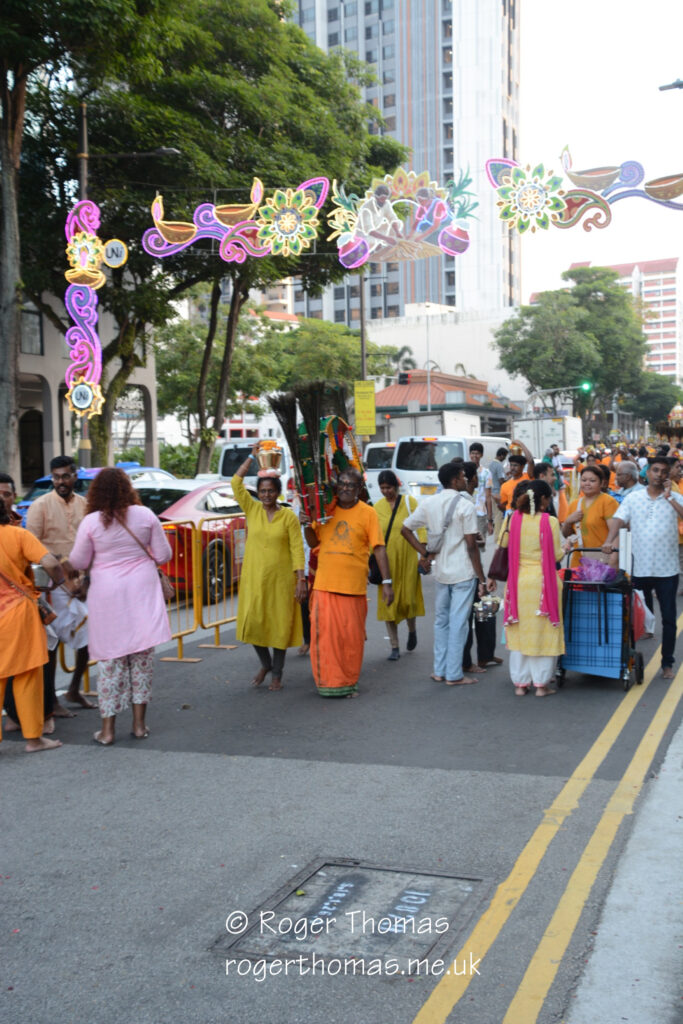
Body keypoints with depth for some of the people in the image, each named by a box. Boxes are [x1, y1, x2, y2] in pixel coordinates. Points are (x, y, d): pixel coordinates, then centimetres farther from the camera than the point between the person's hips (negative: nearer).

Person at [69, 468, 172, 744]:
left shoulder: (91, 522, -9)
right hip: (142, 591, 1)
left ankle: (108, 729, 9)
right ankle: (139, 724, 14)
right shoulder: (145, 515, -4)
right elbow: (163, 555, 1)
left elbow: (79, 562, -2)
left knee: (111, 659, 6)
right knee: (142, 656, 10)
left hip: (107, 595, -1)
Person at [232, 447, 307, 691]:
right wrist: (252, 456, -5)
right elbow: (236, 483, -5)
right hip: (254, 578, 2)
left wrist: (301, 580, -12)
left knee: (280, 624, 4)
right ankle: (265, 664, 26)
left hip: (280, 579, -2)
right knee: (253, 622, 0)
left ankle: (277, 673, 19)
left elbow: (297, 549, -5)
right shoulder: (252, 510, 4)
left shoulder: (289, 516, -3)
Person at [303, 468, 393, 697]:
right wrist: (307, 526, -6)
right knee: (324, 633, 1)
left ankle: (349, 682, 19)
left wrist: (387, 582, -8)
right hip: (325, 584, 2)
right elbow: (313, 542, 15)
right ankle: (328, 681, 12)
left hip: (353, 584, -2)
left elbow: (379, 548, -2)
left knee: (352, 635, 5)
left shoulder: (367, 513, 0)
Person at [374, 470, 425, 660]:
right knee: (388, 601, -1)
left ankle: (412, 630, 34)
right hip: (386, 560, 2)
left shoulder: (409, 502, -1)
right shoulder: (377, 507, 6)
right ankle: (395, 647, 7)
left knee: (408, 598, 1)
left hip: (407, 558, -2)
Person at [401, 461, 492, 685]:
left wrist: (425, 552, 8)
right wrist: (481, 579, -8)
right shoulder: (465, 505, -12)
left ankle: (440, 670, 21)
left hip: (440, 572, 6)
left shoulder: (429, 503, 4)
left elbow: (405, 529, 6)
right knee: (458, 623, 1)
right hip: (463, 573, -5)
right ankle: (454, 674, 6)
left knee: (441, 620, 16)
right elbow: (471, 545, -14)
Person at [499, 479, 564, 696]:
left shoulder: (514, 518, -1)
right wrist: (565, 547, 13)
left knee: (519, 631, 12)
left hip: (518, 580, 4)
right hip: (543, 581, -3)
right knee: (543, 632, 7)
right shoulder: (550, 522, -11)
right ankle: (542, 683, 11)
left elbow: (504, 545, 7)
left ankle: (520, 683, 17)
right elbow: (556, 555, -7)